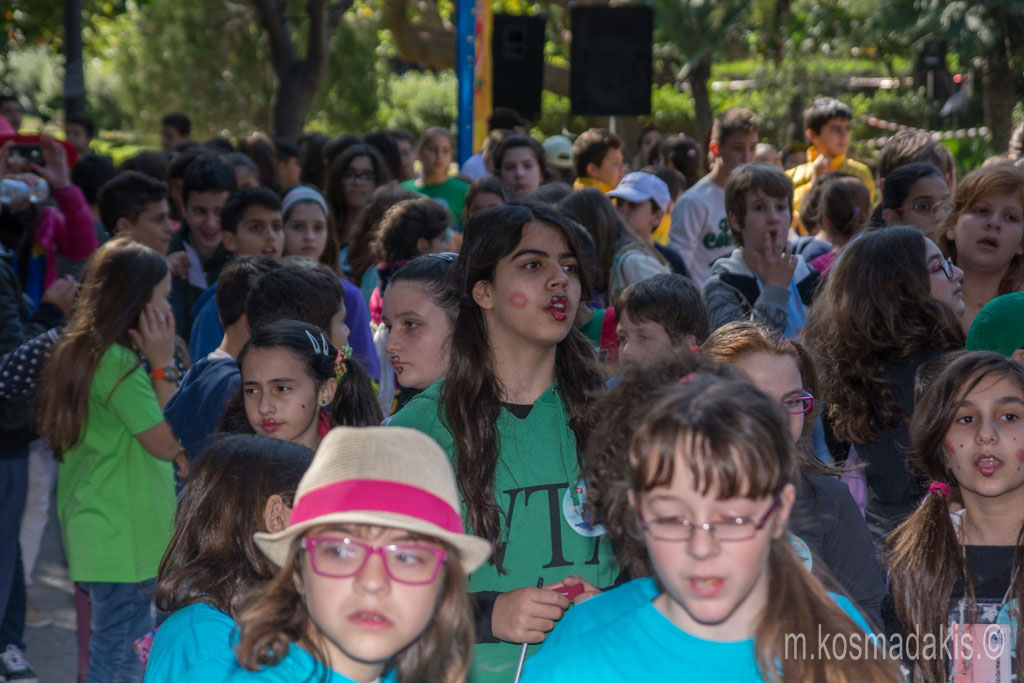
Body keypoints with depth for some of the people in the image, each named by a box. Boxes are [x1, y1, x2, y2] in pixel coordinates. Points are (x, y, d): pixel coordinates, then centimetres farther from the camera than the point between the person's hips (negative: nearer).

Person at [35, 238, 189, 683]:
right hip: (125, 536, -10)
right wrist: (163, 363, -13)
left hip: (95, 526, 10)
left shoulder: (79, 351, 11)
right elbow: (167, 444, -14)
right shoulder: (119, 362, -19)